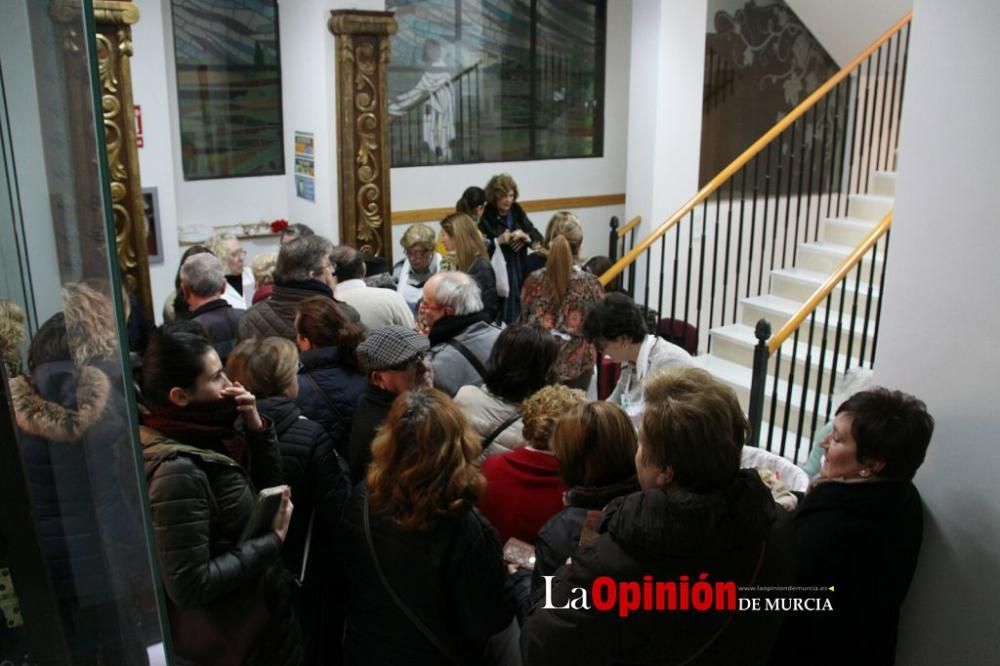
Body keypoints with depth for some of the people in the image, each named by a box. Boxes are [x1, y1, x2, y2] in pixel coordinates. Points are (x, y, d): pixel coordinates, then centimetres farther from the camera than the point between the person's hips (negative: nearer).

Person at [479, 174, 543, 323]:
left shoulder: (517, 212, 10)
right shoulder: (485, 216, -6)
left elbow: (539, 239, 10)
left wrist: (526, 237, -10)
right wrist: (498, 241, -21)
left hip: (520, 274, 5)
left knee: (520, 317, 6)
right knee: (503, 319, -6)